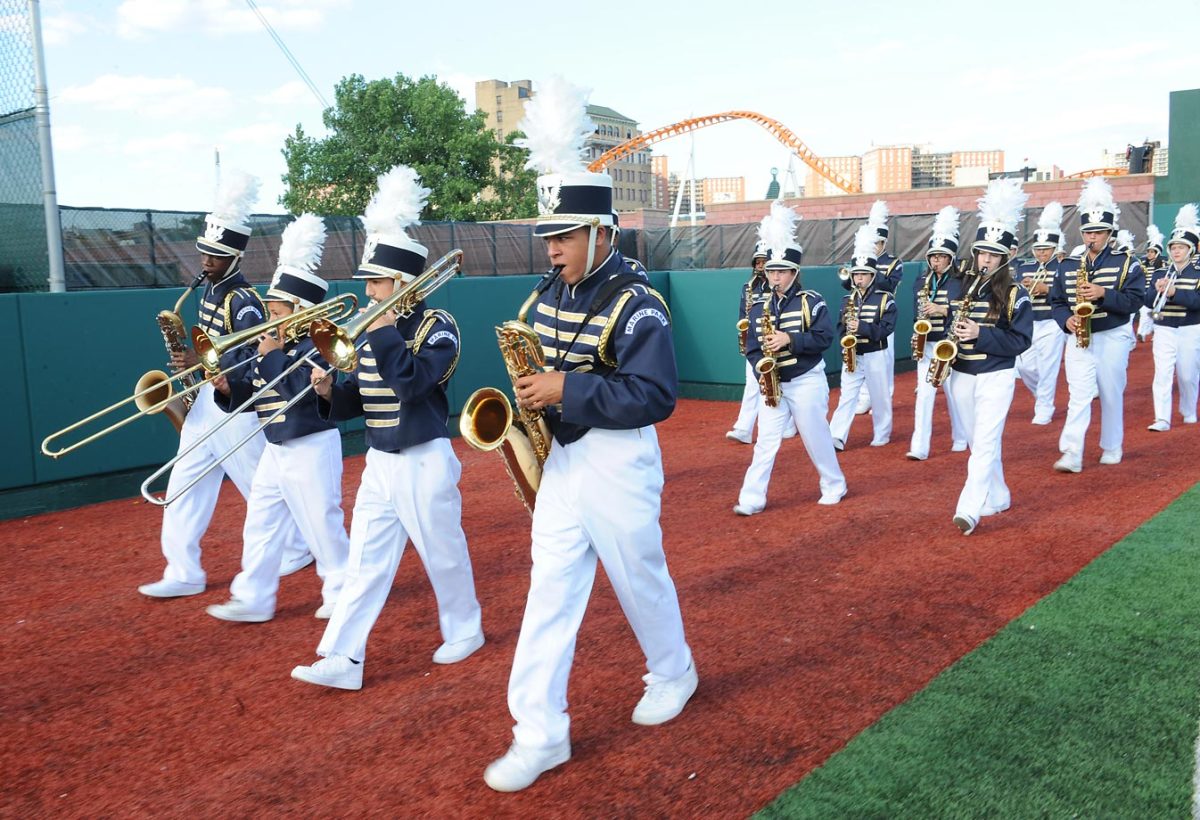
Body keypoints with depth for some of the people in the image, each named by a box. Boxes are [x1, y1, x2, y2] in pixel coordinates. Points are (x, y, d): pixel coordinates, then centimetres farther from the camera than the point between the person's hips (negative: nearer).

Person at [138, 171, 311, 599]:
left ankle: (298, 548, 26)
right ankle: (184, 573, 12)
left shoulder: (244, 301, -19)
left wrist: (199, 362, -31)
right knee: (185, 485, 6)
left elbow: (252, 360, -25)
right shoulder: (210, 290, 9)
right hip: (207, 398, 9)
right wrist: (184, 343, 6)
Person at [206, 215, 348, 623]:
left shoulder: (316, 347, -14)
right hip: (275, 450, 9)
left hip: (311, 449, -8)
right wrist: (227, 388, -8)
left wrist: (271, 356, -21)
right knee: (259, 526, 9)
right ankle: (252, 599, 16)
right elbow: (248, 394, 12)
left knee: (322, 525, 3)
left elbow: (297, 389, -29)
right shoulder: (273, 347, 10)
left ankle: (342, 591, 19)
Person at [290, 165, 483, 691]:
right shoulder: (374, 332, 8)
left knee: (443, 555, 9)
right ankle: (343, 659, 8)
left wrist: (384, 330, -24)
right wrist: (329, 391, -8)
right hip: (379, 462, 7)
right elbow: (359, 399, 12)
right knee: (364, 562, 5)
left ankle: (464, 632, 30)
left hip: (425, 463, -6)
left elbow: (412, 382, -28)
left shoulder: (438, 329, -12)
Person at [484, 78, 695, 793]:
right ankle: (540, 733, 10)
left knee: (641, 580, 12)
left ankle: (674, 673, 40)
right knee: (550, 589, 4)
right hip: (562, 457, 7)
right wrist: (533, 390, -2)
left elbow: (656, 396, -23)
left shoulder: (636, 306, -17)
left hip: (619, 462, -6)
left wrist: (568, 392, -27)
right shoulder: (552, 297, 6)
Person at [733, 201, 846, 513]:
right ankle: (752, 498, 1)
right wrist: (761, 371, -14)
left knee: (816, 438, 9)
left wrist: (790, 340, -25)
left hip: (807, 382, -3)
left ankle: (834, 486, 30)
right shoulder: (760, 308, 4)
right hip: (774, 384, 3)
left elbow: (824, 338, -14)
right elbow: (752, 347, 4)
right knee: (765, 441, 0)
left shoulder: (812, 302, -7)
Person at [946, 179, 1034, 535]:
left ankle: (968, 511, -14)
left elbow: (1021, 340, -11)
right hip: (962, 375, 5)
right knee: (979, 443, 15)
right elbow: (945, 322, 16)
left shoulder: (1015, 295, -7)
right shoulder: (960, 286, 4)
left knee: (984, 444, -11)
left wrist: (981, 334, -22)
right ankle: (998, 498, 32)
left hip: (996, 377, -5)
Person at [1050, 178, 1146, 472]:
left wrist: (1104, 294, -24)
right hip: (1079, 339, 1)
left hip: (1113, 338, -1)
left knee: (1112, 396, 9)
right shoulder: (1068, 266, 6)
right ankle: (1071, 455, -12)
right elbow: (1056, 300, 9)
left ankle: (1112, 448, 24)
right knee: (1078, 396, -7)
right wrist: (1066, 319, -11)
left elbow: (1135, 300, -10)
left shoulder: (1127, 263, -2)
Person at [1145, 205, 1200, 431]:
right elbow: (1148, 301, 1)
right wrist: (1158, 290, -19)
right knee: (1162, 373, -8)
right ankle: (1162, 419, -10)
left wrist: (1174, 292, -25)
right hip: (1164, 330, 1)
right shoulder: (1160, 272, 8)